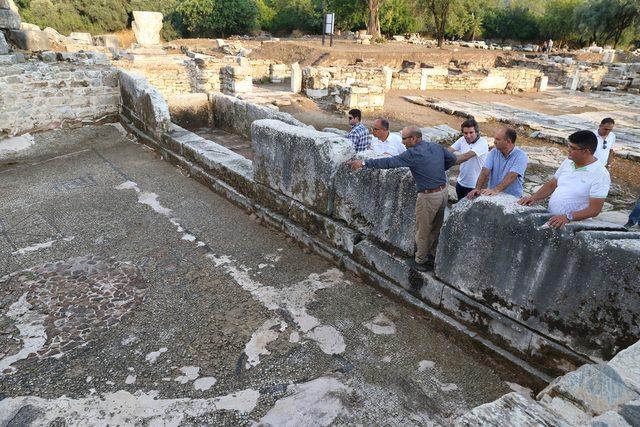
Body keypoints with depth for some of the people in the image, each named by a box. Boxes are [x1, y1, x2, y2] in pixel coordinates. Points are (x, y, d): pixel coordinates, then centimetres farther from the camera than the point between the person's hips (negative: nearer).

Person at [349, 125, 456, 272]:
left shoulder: (413, 154, -18)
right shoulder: (437, 147, 4)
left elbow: (389, 162, -19)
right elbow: (452, 159, 18)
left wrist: (364, 163, -14)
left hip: (428, 197, -8)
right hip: (444, 192, 8)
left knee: (423, 231, 10)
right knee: (437, 228, 22)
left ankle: (420, 261, 25)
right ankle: (434, 256, 38)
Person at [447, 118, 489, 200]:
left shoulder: (482, 143, -22)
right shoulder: (462, 139, -2)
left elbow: (467, 156, -34)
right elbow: (449, 150, -11)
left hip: (473, 186, -6)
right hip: (460, 182, 6)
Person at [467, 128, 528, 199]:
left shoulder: (521, 156, -8)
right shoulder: (493, 152, 5)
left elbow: (511, 176, -23)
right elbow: (485, 172, -7)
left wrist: (496, 190, -37)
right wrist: (477, 189, -23)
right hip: (493, 196, 3)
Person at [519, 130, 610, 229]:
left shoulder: (600, 174, -11)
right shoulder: (568, 161, 9)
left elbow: (595, 210, -15)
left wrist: (568, 217, -27)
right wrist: (534, 197, 1)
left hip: (574, 223, -6)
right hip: (550, 218, 6)